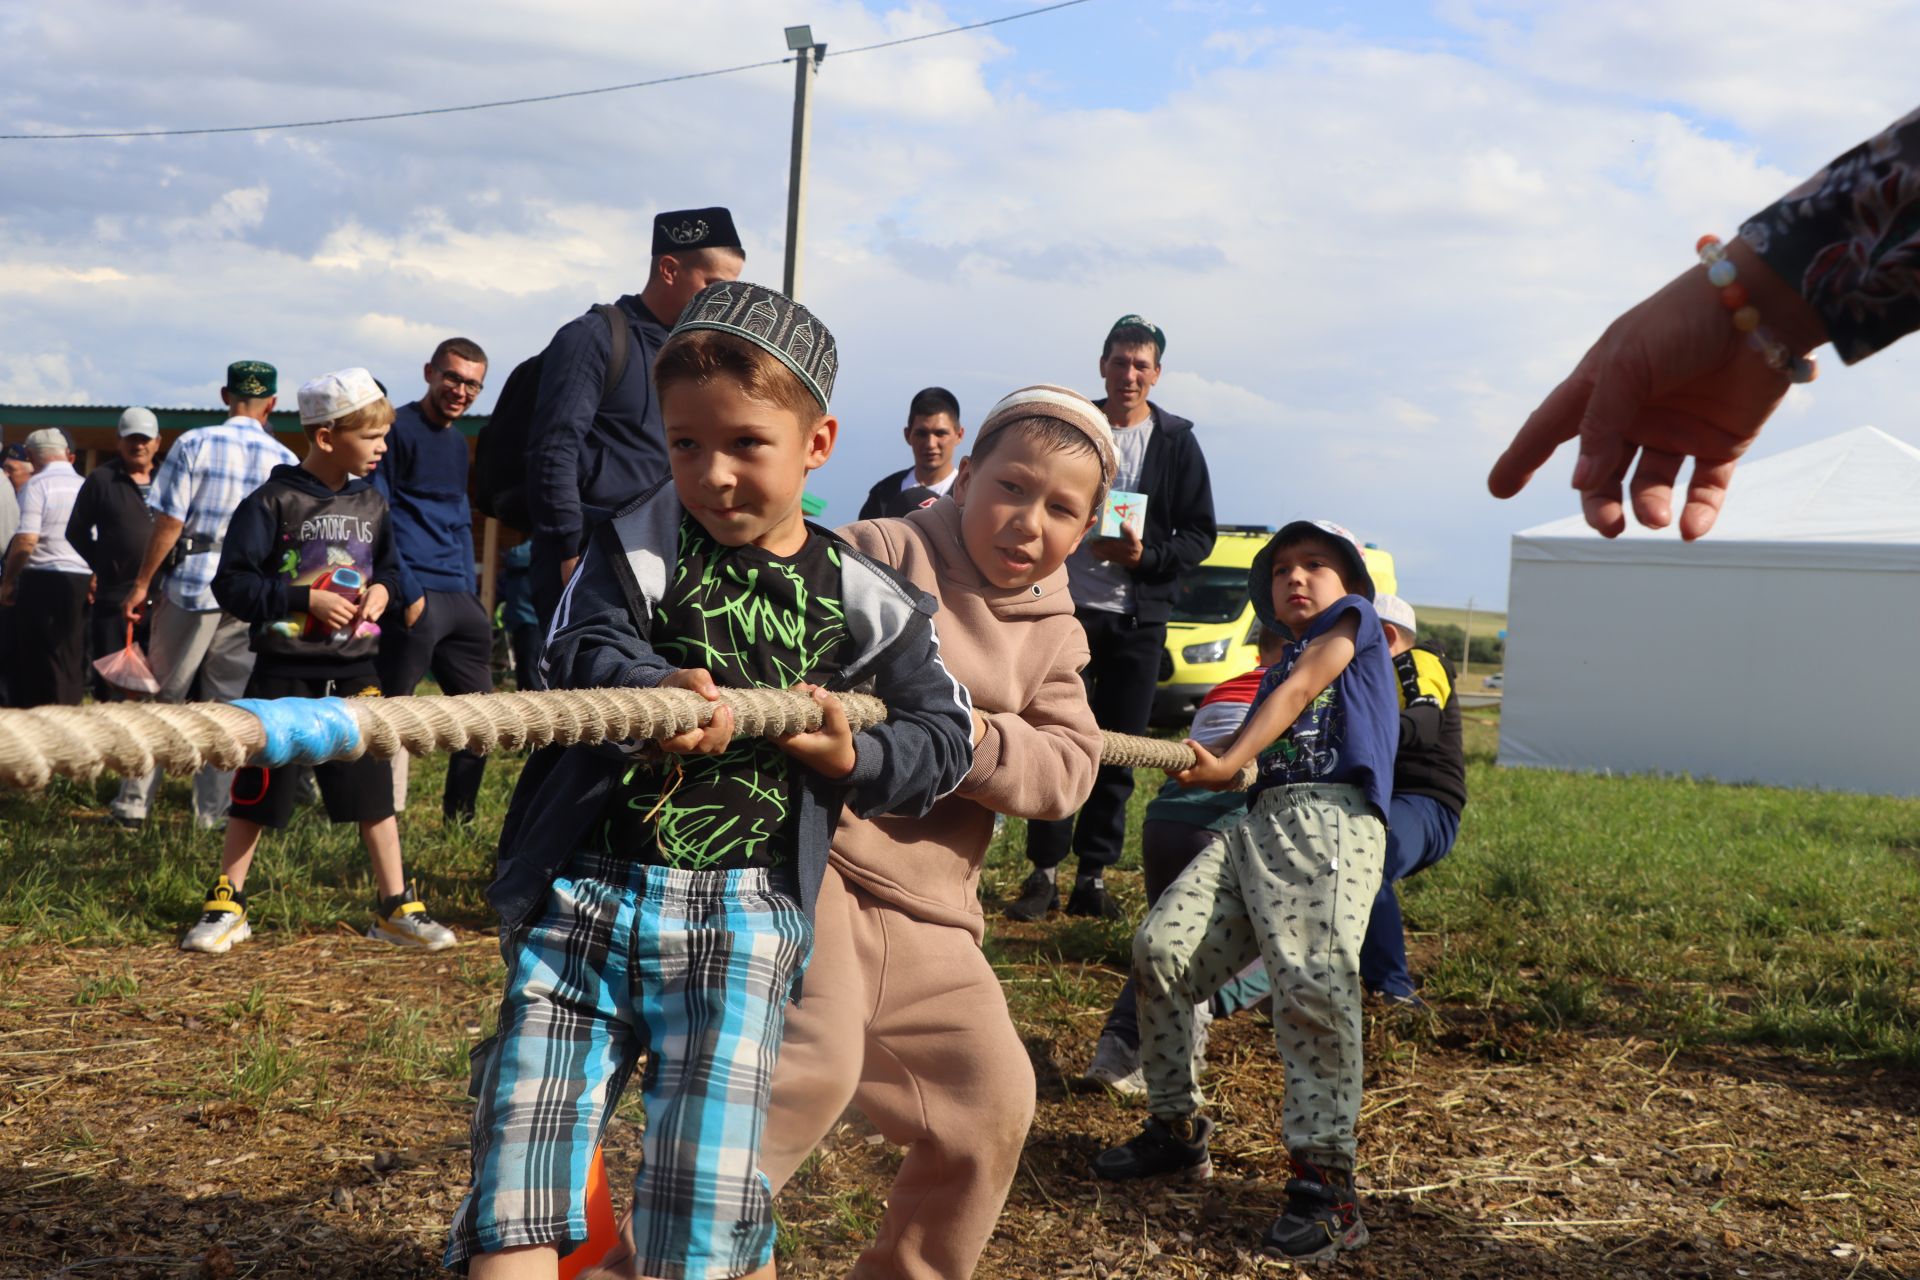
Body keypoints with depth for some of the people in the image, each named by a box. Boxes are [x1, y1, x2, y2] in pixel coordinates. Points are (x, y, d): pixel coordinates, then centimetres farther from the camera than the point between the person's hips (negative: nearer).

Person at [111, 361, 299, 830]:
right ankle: (212, 810, 11)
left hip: (192, 585, -1)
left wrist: (142, 584, 0)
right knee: (228, 704, 10)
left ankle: (134, 801, 10)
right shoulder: (286, 462, 1)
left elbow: (168, 523, -8)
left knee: (162, 694, 8)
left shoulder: (195, 444, -4)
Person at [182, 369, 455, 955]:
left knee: (374, 785, 5)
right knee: (260, 789, 4)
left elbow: (388, 566, 23)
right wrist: (307, 600, -17)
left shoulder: (371, 504, 8)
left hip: (354, 670, 5)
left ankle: (396, 907, 14)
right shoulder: (273, 503, -10)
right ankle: (226, 905, 17)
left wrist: (381, 590, 0)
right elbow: (232, 584, -12)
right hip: (285, 670, -4)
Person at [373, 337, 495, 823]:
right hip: (415, 597, -9)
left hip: (458, 599, 9)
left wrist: (471, 593, 15)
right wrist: (407, 593, -18)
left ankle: (459, 818, 24)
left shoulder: (458, 442, 19)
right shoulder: (399, 429, -6)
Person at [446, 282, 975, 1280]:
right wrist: (656, 690, -34)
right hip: (582, 891, 1)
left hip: (741, 914, -1)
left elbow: (945, 732, 13)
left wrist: (853, 758, -7)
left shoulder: (860, 602, 4)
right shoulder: (639, 541, 4)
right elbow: (580, 647, -13)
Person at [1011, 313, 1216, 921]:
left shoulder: (1176, 442, 4)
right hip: (1068, 607, 0)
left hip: (1138, 618, 0)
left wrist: (1145, 557, -15)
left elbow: (1199, 534, 3)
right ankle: (1045, 871, 5)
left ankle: (1094, 876, 10)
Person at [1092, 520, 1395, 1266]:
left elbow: (1303, 687, -1)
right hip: (1259, 821, 8)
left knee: (1311, 985, -25)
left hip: (1333, 821, -8)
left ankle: (1325, 1183, -25)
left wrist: (1231, 761, -6)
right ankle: (1177, 1128, 10)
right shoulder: (1276, 669, 30)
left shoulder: (1354, 618, 12)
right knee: (1161, 948, -4)